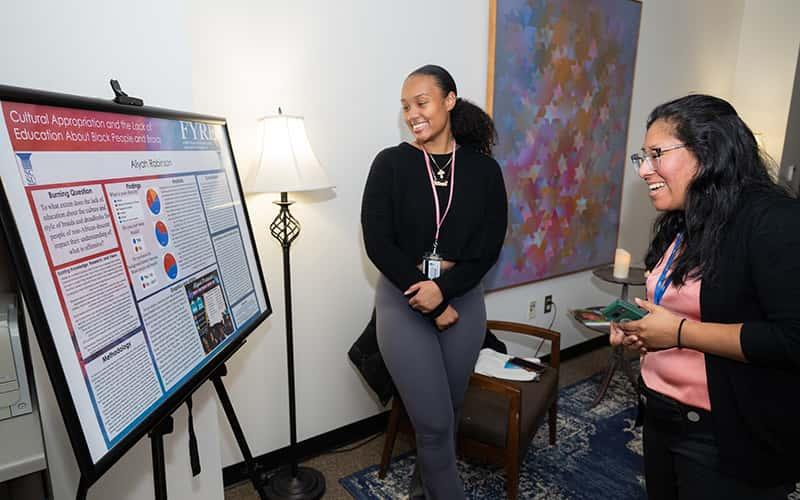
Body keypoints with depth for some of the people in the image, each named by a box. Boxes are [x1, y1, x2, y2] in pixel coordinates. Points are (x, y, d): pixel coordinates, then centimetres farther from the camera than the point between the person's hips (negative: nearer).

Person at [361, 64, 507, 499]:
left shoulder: (484, 169, 1)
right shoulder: (390, 163, -5)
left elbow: (488, 247, -3)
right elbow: (378, 244, -11)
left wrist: (443, 287, -18)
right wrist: (431, 303, -13)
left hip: (464, 299, 3)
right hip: (402, 300, -2)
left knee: (445, 415, 16)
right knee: (434, 421, -1)